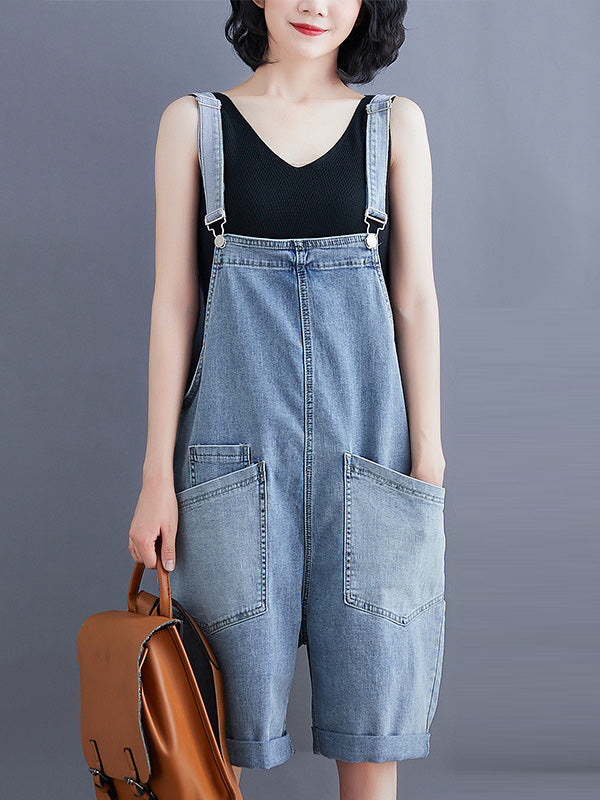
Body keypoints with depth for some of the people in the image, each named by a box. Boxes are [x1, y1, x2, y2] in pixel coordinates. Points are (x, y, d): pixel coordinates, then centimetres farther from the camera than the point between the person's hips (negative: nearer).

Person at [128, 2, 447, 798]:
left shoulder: (395, 123, 7)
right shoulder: (195, 122, 5)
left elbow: (415, 298, 5)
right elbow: (174, 300, 2)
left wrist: (427, 459, 1)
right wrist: (158, 471, -2)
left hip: (366, 447, 1)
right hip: (238, 447, -1)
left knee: (371, 718, 5)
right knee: (231, 710, 5)